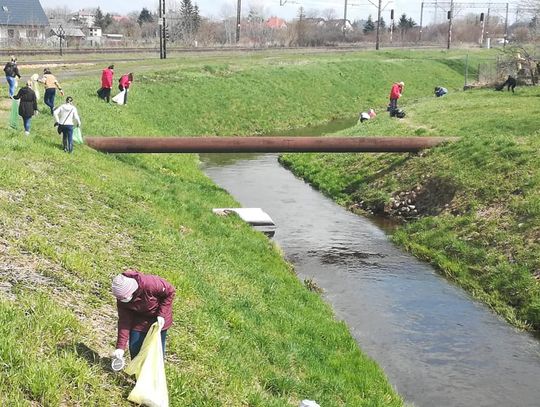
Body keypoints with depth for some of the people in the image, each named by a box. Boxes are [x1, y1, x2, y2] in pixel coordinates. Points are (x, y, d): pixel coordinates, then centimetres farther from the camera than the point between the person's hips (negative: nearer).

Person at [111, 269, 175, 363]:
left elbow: (170, 292, -24)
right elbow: (124, 322, -16)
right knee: (134, 347, 6)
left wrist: (161, 314, -25)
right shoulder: (121, 300, -24)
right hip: (139, 318, 3)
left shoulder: (149, 284, -40)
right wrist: (120, 347, -20)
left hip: (159, 317, -3)